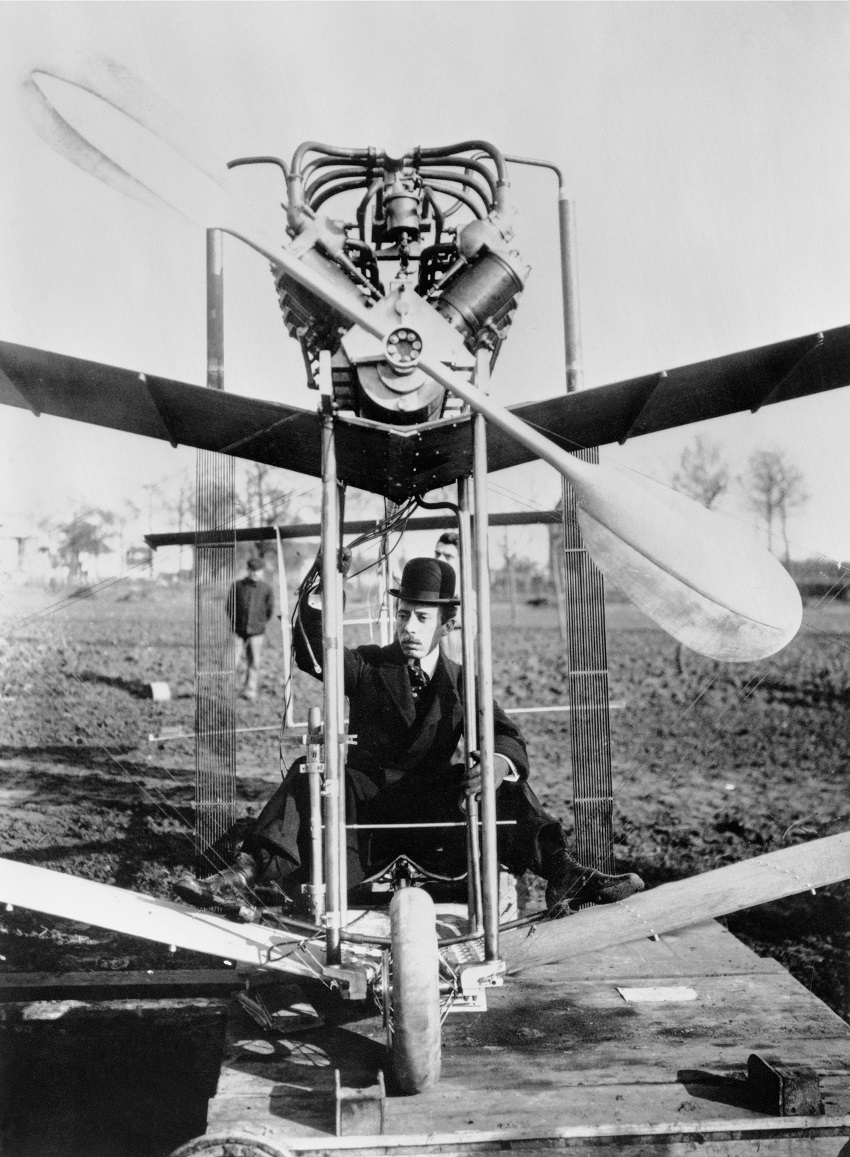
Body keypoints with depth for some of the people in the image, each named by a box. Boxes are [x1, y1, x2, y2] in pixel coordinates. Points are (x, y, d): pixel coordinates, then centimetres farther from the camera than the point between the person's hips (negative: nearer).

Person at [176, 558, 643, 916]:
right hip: (368, 801, 0)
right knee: (308, 780, -27)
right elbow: (313, 656, -11)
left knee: (507, 788, -22)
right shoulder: (369, 666, 7)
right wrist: (315, 599, -28)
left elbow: (508, 736, -4)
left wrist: (500, 762, -30)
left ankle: (564, 878, -25)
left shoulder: (462, 682, 7)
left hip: (435, 809, 0)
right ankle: (244, 874, -37)